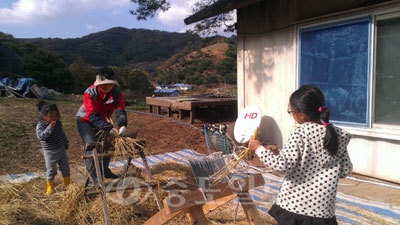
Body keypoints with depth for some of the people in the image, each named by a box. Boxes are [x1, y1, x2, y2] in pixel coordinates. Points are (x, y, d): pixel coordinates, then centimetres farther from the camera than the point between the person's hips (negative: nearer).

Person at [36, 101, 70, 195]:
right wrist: (50, 127, -37)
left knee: (65, 167, 13)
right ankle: (50, 186, 22)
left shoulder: (58, 123, 2)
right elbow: (41, 136, -30)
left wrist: (66, 143, 25)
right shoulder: (40, 125, -14)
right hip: (49, 152, -5)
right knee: (51, 170, 2)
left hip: (61, 149, 5)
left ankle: (67, 184, 31)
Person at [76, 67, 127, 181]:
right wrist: (108, 127, -47)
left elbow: (120, 110, -29)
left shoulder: (117, 92, -20)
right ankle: (92, 175, -3)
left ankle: (105, 170, 28)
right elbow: (93, 116, -36)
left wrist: (122, 125, -49)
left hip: (102, 120, 5)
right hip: (85, 120, -5)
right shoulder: (90, 92, -31)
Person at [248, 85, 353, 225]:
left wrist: (259, 148, -11)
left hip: (292, 207, -3)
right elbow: (346, 170, 7)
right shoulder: (339, 136, 0)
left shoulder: (298, 135, -15)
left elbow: (282, 166, -23)